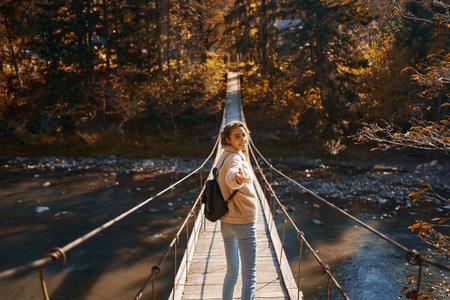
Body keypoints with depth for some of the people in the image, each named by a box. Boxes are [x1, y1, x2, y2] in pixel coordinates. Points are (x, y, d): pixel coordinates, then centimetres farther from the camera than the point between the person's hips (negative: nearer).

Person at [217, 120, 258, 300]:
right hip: (244, 221, -9)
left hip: (226, 222, 9)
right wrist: (238, 178, -60)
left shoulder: (224, 157, 9)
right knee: (249, 276, -3)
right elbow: (230, 178, -40)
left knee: (231, 272, 20)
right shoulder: (234, 157, -18)